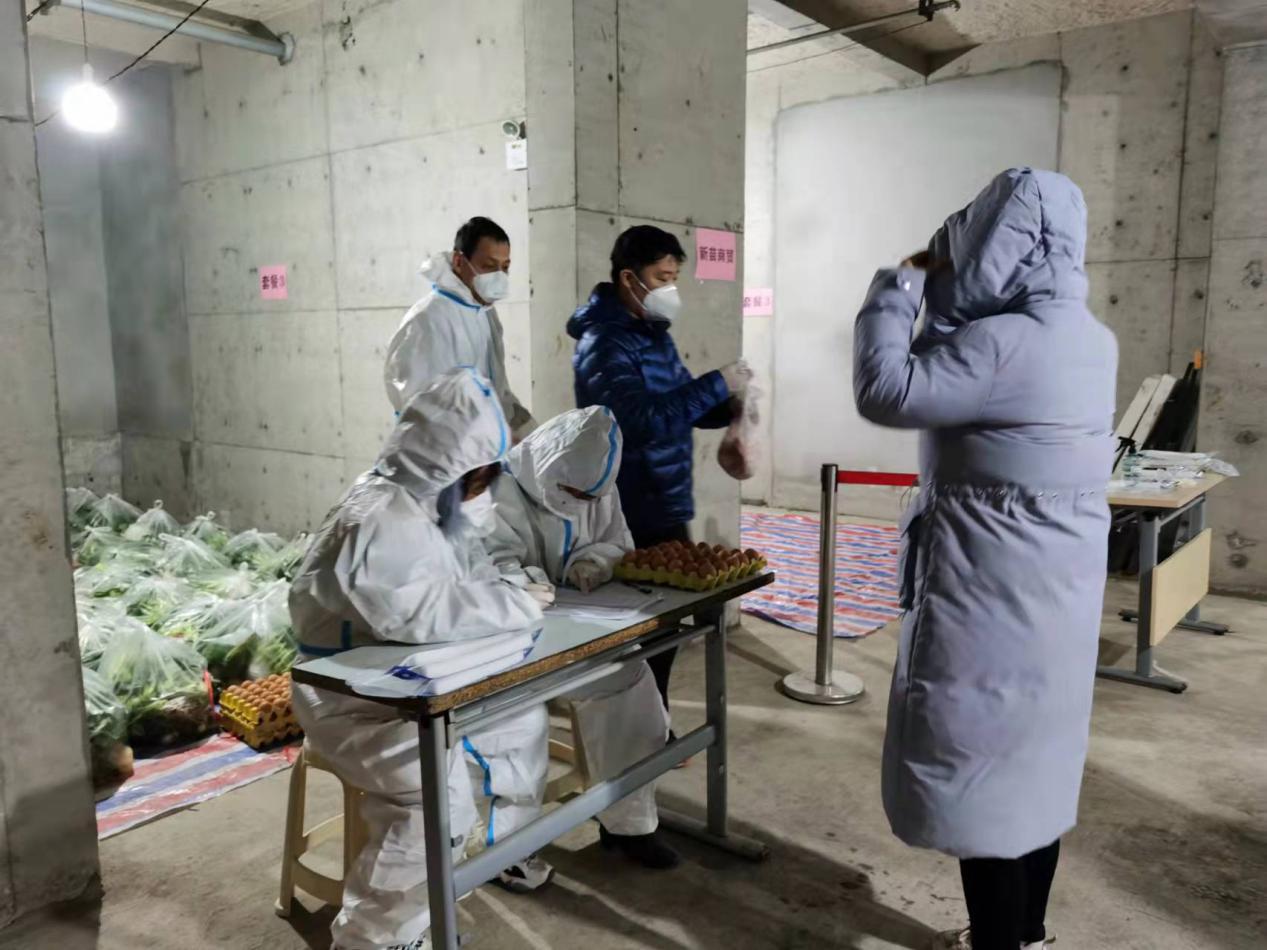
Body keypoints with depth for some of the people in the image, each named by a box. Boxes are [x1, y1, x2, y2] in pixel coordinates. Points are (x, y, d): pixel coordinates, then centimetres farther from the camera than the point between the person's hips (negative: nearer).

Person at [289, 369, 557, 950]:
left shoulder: (435, 503, 3)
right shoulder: (377, 521, -28)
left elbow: (474, 576, 12)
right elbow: (419, 613, -38)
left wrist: (517, 588, -9)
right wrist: (516, 609, -27)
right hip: (352, 698, -10)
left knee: (524, 719, 16)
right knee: (440, 793, -29)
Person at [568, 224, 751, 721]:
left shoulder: (656, 334, 11)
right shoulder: (604, 344, -18)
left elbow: (680, 405, 19)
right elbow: (643, 421, -31)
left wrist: (729, 407, -1)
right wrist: (717, 384, -26)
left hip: (666, 507, 9)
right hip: (632, 517, -9)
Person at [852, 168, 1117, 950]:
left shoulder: (1006, 342, -22)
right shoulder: (1085, 336, 8)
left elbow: (886, 390, -22)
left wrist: (899, 287, -10)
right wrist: (934, 299, 8)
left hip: (995, 595, -9)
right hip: (1052, 587, 10)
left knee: (979, 766, 4)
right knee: (1033, 760, 20)